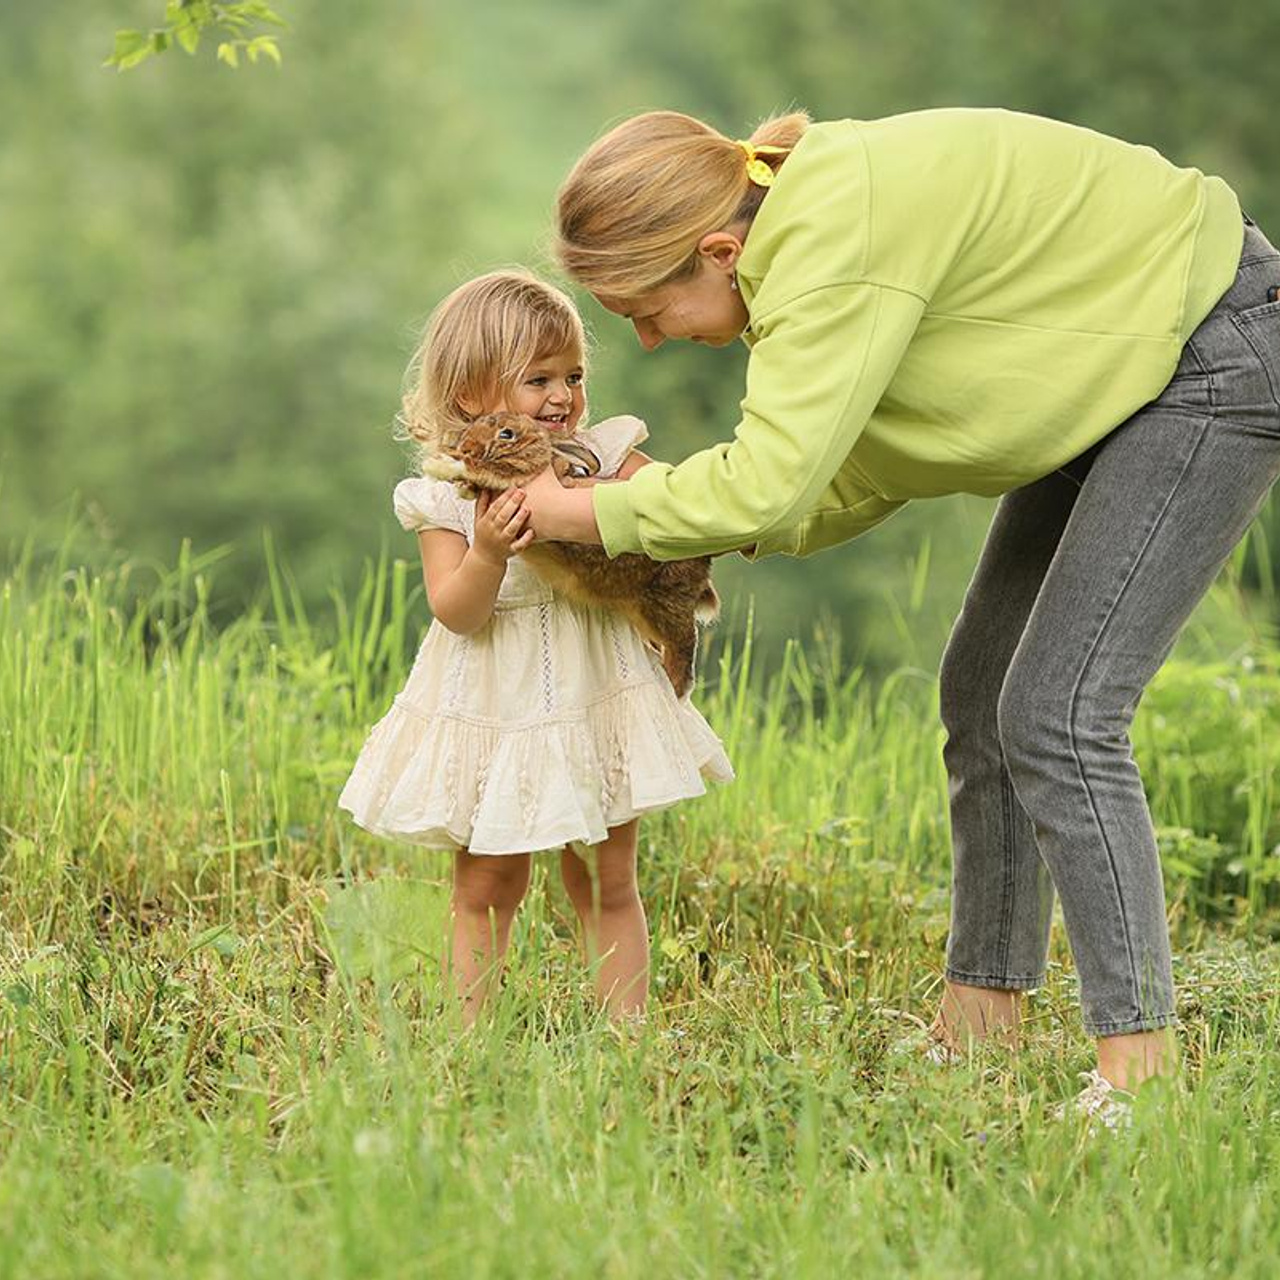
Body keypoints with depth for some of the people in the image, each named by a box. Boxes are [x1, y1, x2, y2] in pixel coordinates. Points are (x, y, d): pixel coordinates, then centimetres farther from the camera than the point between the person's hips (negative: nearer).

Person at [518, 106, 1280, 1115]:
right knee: (983, 692, 11)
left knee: (1057, 715, -15)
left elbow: (770, 484, -34)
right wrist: (667, 511, -4)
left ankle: (1140, 1065, -11)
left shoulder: (837, 239, -30)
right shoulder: (805, 225, 1)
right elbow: (859, 478, 5)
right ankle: (979, 1028, 18)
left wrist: (595, 512, -19)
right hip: (1121, 366, 11)